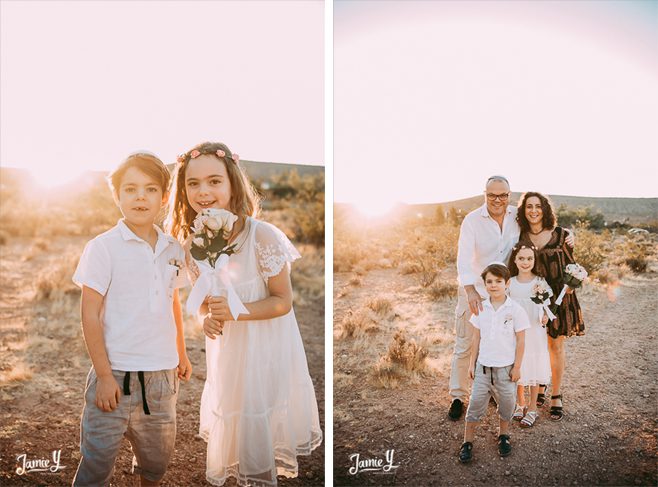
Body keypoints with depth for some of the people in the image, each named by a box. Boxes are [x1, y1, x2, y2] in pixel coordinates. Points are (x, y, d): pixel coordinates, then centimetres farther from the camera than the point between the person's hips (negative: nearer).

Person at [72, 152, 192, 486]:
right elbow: (90, 314, -10)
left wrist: (181, 354, 21)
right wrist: (104, 375, -12)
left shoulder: (172, 249, 5)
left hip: (162, 375, 5)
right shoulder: (103, 248, -10)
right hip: (116, 375, -5)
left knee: (158, 457, 19)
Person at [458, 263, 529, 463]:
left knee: (506, 403, 13)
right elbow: (476, 337, 6)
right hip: (483, 365, 2)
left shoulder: (515, 310, -10)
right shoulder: (481, 309, 0)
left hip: (506, 367, -2)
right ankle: (467, 442, 13)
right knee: (475, 403, 3)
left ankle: (503, 436, 37)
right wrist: (472, 363, 7)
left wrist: (517, 367, -5)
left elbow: (520, 340, -5)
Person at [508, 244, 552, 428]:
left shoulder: (540, 282, -6)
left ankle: (532, 409, 20)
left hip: (535, 332, -2)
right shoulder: (510, 283, -2)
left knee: (534, 369, 5)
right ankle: (520, 404, 31)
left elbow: (547, 306, -2)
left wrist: (545, 317, -21)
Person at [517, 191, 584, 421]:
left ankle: (556, 396, 19)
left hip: (559, 296, -1)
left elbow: (571, 264, 5)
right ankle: (538, 389, 28)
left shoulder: (560, 234, -4)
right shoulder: (520, 237, 0)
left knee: (556, 345, 6)